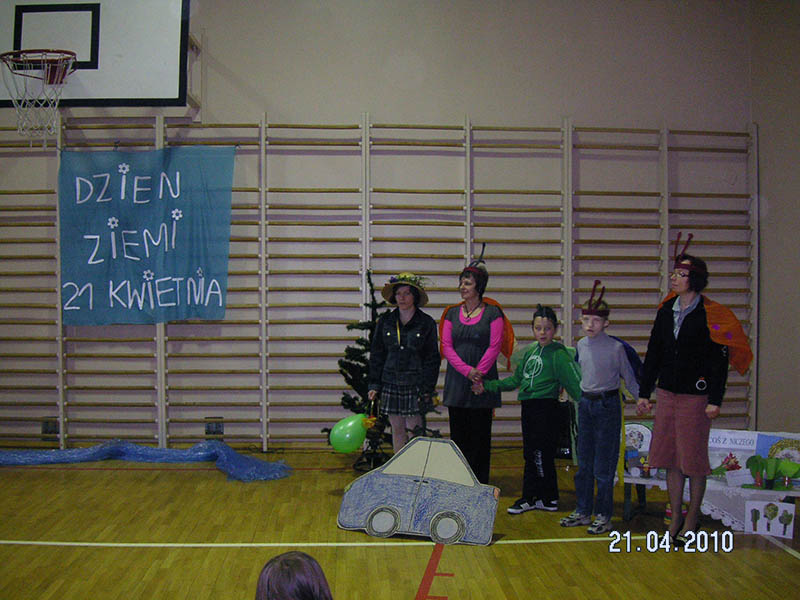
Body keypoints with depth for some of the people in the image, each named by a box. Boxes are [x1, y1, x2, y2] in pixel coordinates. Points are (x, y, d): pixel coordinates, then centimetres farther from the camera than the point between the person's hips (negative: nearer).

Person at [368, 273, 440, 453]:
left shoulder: (427, 323, -1)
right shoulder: (385, 321, 6)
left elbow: (432, 359, 0)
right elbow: (376, 355, 10)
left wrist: (427, 389, -6)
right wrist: (374, 385, 5)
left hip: (415, 385, -3)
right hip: (391, 385, 3)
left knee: (414, 428, -4)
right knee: (397, 429, 7)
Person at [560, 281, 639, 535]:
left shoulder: (616, 347, -10)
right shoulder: (581, 345, 5)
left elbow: (628, 376, -3)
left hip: (608, 404, -6)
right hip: (585, 403, 6)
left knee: (604, 463, -2)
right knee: (584, 461, 12)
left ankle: (603, 515, 7)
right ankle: (583, 511, 21)